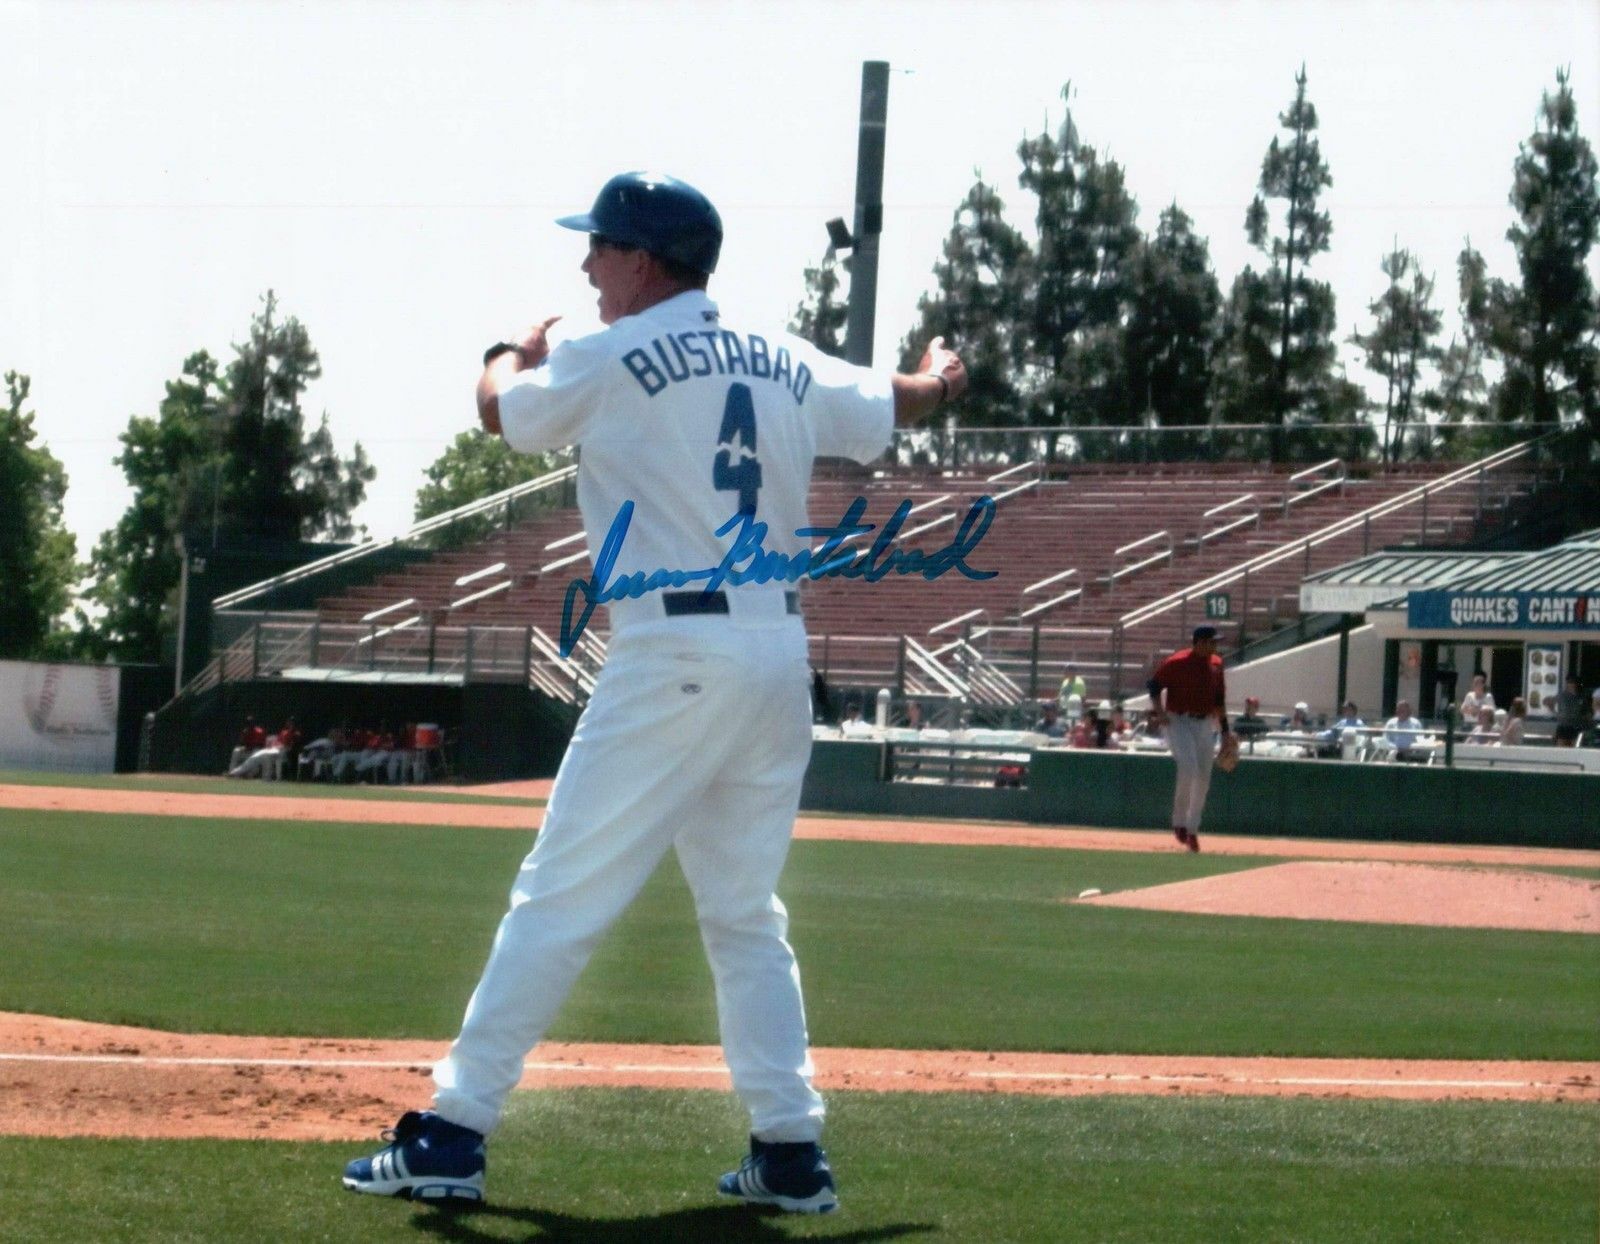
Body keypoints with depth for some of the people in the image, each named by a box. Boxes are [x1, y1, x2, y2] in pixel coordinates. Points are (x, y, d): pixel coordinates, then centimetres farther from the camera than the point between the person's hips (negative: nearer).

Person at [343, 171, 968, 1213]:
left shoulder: (612, 358, -3)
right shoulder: (786, 365, 12)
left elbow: (500, 411, 13)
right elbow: (902, 405, 25)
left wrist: (520, 350, 36)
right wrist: (940, 373, 49)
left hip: (674, 653, -6)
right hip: (782, 657, 6)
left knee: (561, 901, -6)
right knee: (747, 913, 15)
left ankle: (454, 1135, -7)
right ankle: (792, 1152, 10)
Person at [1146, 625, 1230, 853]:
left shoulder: (1216, 664, 8)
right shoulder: (1177, 663, -11)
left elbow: (1219, 698, 17)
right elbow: (1154, 684, -5)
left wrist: (1224, 729, 16)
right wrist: (1159, 711, -19)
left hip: (1205, 724, 6)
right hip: (1179, 721, -6)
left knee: (1203, 777, 5)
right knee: (1188, 767, -23)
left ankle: (1192, 830, 15)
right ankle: (1179, 821, -7)